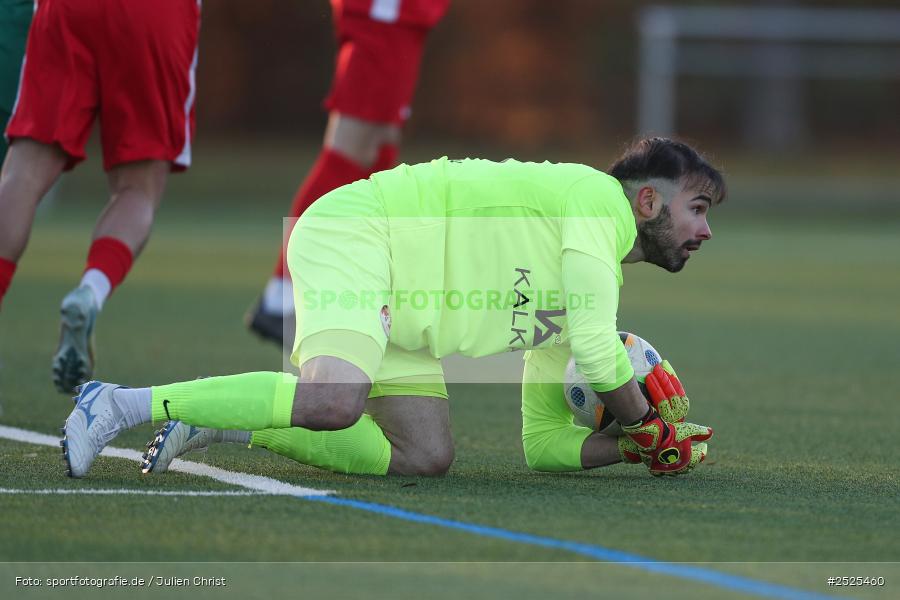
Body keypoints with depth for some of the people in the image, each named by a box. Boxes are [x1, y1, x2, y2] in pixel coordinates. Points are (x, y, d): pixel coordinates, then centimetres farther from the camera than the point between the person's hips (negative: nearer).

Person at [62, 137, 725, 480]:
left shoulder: (586, 292, 19)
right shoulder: (597, 196, -9)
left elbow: (546, 444, 18)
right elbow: (599, 358, -18)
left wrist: (636, 445, 4)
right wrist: (649, 428, 0)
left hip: (396, 314, 10)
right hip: (353, 234, -10)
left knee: (425, 456, -6)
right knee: (333, 402, -34)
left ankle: (217, 420, 0)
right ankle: (124, 404, -25)